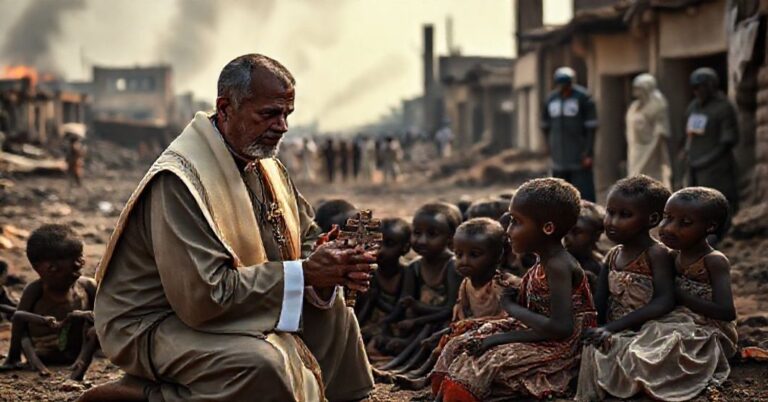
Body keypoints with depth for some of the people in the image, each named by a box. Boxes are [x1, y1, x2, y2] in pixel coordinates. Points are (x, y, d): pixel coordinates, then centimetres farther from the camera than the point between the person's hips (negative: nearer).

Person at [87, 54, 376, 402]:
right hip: (157, 325, -9)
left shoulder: (263, 162, 3)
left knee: (333, 309, 4)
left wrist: (328, 266, -15)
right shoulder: (178, 180, -25)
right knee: (263, 366, -32)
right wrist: (303, 273, -25)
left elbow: (306, 239, 10)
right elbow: (204, 295, -29)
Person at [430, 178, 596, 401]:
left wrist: (512, 308, -18)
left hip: (556, 349, -10)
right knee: (457, 347, 4)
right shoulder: (543, 263, 9)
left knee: (483, 364, -24)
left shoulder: (558, 266, -20)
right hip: (538, 339, 10)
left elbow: (561, 327, -29)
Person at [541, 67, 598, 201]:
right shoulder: (551, 99, 7)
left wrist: (588, 153, -12)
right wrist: (551, 148, 10)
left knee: (584, 196, -8)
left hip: (580, 160, -5)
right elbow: (545, 126, 18)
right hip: (559, 160, 5)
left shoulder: (583, 98, -6)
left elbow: (591, 128, -8)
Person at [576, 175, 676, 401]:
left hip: (643, 334, -7)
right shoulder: (613, 257, 12)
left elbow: (664, 302, -21)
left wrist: (611, 328, -27)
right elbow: (599, 305, 9)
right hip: (615, 336, 7)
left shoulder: (656, 254, -9)